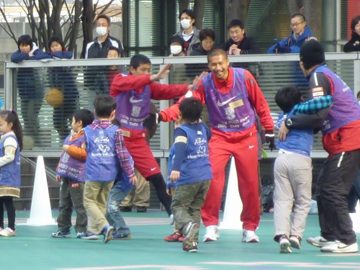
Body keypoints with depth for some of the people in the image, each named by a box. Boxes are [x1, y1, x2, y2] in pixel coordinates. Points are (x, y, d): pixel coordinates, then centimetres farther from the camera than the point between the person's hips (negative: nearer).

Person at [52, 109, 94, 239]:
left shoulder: (85, 138, -11)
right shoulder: (70, 137, 19)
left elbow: (84, 154, -23)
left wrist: (70, 149, -17)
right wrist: (59, 171, 23)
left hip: (77, 177, -10)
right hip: (66, 177, 10)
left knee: (79, 205, -5)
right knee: (64, 204, 12)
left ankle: (81, 230, -1)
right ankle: (63, 229, 18)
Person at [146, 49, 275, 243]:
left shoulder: (244, 77, -10)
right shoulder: (205, 84, -11)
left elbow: (260, 104, 0)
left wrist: (269, 131, 4)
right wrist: (161, 116, -35)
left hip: (246, 137, 0)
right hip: (220, 137, 0)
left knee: (249, 183, 1)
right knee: (212, 176, -18)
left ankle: (250, 228, 18)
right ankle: (210, 225, -6)